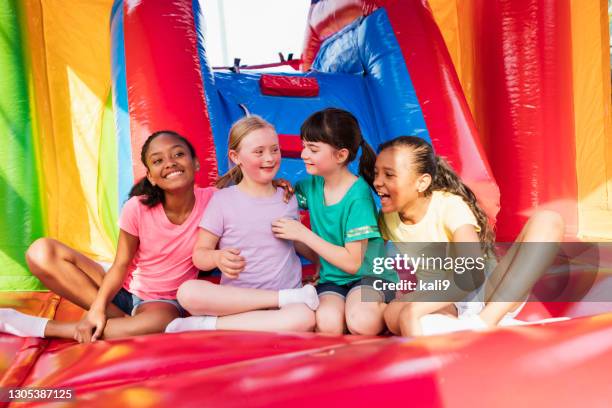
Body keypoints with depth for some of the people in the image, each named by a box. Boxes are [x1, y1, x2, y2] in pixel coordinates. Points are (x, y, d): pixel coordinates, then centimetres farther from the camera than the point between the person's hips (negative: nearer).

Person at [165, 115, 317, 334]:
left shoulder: (288, 198, 12)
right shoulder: (223, 199, 3)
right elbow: (199, 254, 0)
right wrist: (218, 258, -21)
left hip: (281, 308, 1)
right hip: (233, 301, -1)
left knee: (305, 317, -35)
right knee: (188, 292, -32)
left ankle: (206, 325, -22)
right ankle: (287, 297, -23)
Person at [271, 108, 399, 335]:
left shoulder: (358, 195, -17)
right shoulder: (313, 185, 1)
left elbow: (353, 263, -17)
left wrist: (303, 234, -17)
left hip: (369, 274, -4)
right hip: (331, 279, 4)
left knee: (361, 323, -34)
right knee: (327, 323, -30)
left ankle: (383, 308, -2)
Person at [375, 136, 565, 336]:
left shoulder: (450, 206, -17)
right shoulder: (387, 219, -1)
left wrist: (413, 310, -40)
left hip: (487, 293, -1)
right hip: (442, 307, 2)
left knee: (547, 220, -24)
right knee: (394, 314, -35)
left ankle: (487, 320, -36)